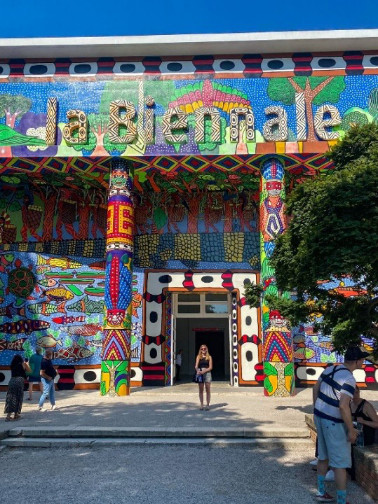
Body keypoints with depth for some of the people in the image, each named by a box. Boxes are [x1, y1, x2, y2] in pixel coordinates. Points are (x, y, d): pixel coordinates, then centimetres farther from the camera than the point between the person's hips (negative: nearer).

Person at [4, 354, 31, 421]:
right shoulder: (23, 364, 7)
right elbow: (29, 370, 20)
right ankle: (16, 414, 15)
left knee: (10, 398, 5)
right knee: (18, 398, 9)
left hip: (11, 381, 3)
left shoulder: (12, 365, 15)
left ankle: (8, 415, -5)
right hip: (19, 381, -3)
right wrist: (27, 364, 38)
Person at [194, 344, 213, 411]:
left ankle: (207, 405, 3)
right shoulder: (198, 357, 10)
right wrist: (197, 370, -19)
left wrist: (204, 371, -12)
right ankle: (201, 405, 9)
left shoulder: (209, 357, 6)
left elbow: (210, 367, 0)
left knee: (208, 390, -1)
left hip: (207, 373, -1)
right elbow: (196, 366, 1)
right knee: (200, 390, 3)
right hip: (200, 374, 1)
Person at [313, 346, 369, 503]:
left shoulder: (330, 369, 2)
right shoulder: (348, 379, -22)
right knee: (340, 463, 3)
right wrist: (351, 430, -17)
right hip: (333, 423, -8)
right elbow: (343, 406, -28)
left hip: (320, 417, 8)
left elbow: (316, 389, 11)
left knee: (323, 457, 21)